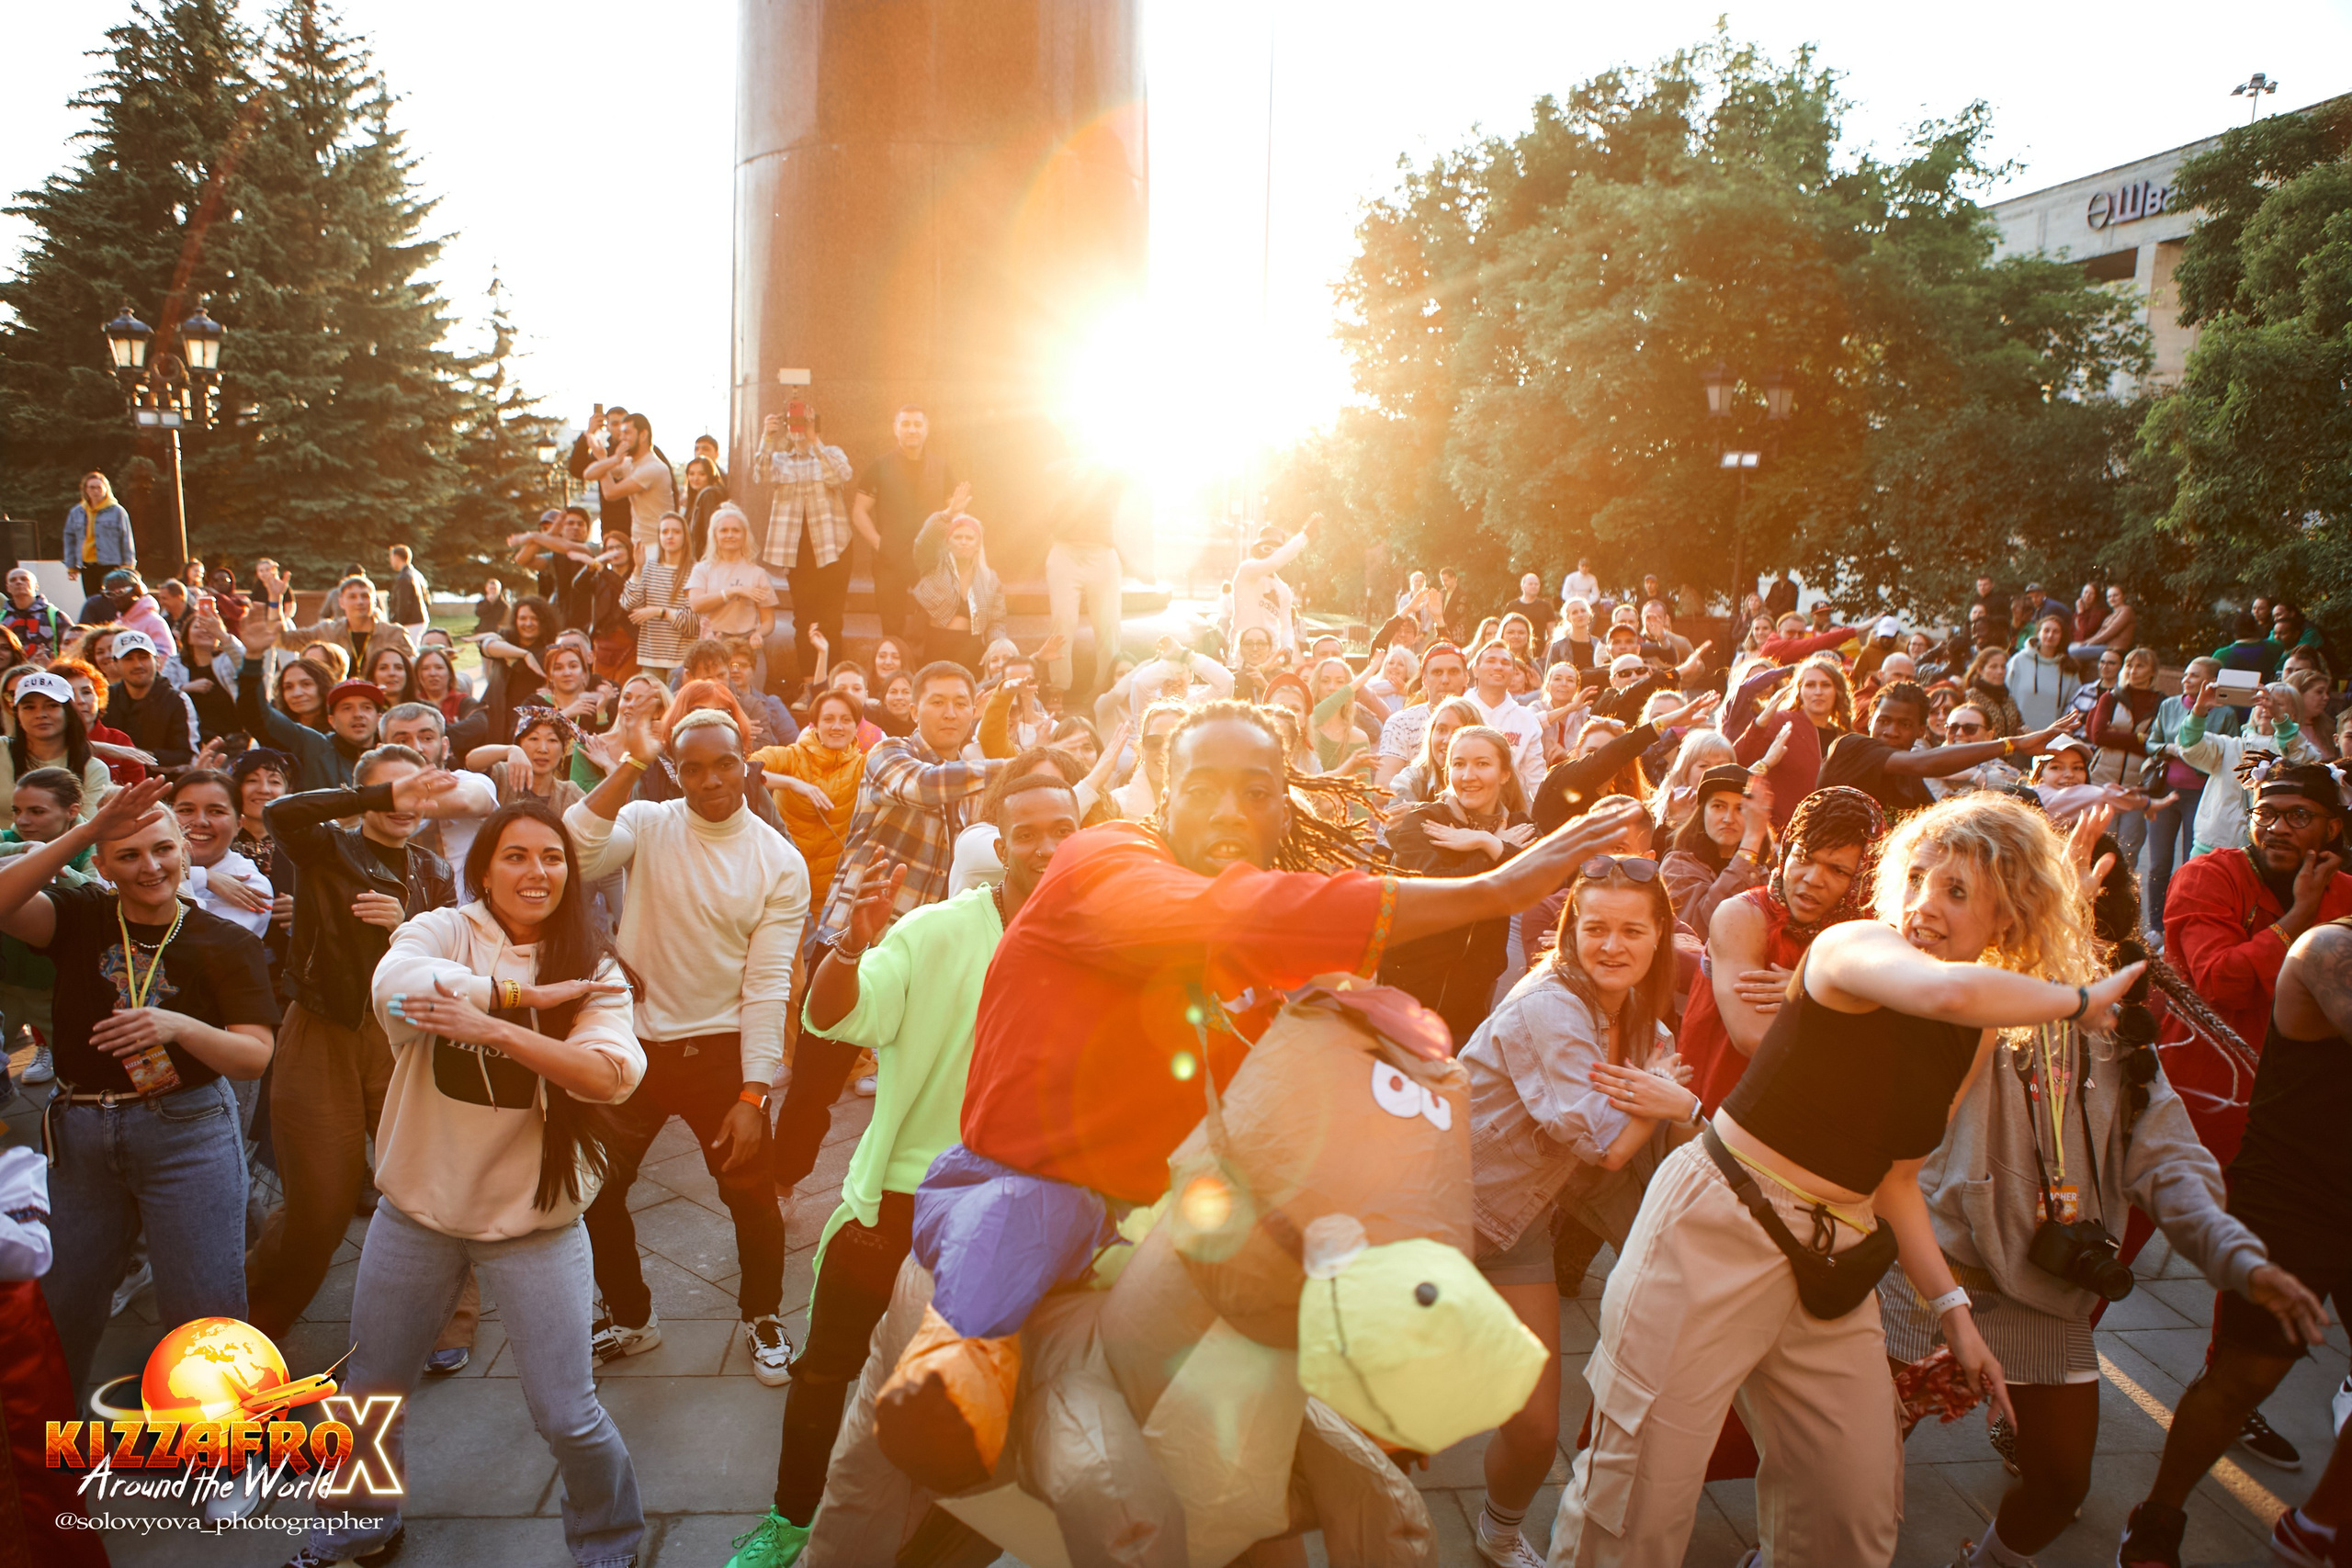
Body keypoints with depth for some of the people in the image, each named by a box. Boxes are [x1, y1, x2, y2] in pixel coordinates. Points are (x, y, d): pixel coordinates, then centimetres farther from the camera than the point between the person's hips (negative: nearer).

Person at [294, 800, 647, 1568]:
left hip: (534, 1219, -1)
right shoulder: (440, 930, -6)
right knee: (371, 1393, 19)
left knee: (568, 1416, 0)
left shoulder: (593, 969, -6)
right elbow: (395, 986, -28)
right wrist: (525, 995, -26)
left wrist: (490, 1026, -32)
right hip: (417, 1209, 2)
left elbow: (611, 1074, -22)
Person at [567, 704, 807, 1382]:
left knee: (750, 1194, 3)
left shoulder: (780, 863, -7)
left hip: (718, 1048, -2)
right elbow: (574, 854, -25)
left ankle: (762, 1317, 32)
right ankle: (629, 1317, 35)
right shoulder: (647, 824, -4)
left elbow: (767, 986, -8)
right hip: (632, 1042, 2)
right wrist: (631, 765, -24)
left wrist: (752, 1095, -12)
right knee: (592, 1188, 10)